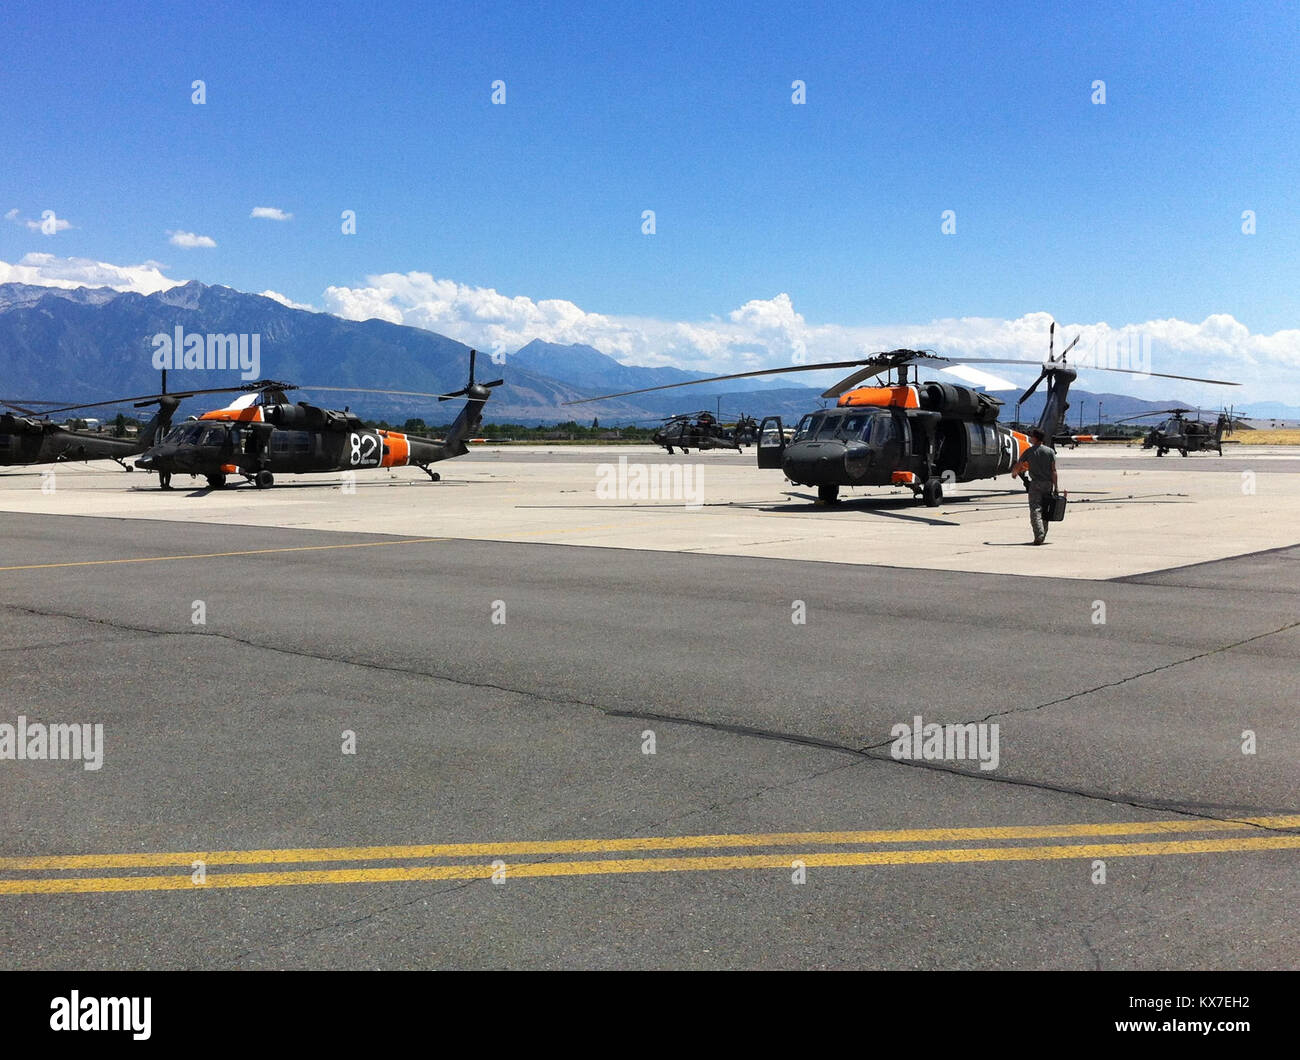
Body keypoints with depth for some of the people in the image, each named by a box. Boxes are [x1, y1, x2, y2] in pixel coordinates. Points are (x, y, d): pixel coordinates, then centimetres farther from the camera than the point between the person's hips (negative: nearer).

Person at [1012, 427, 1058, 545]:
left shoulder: (1029, 451, 0)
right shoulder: (1050, 451, 4)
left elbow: (1017, 467, 6)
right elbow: (1053, 470, -2)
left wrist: (1013, 473, 28)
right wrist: (1055, 487, -1)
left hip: (1035, 483, -3)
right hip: (1048, 483, 3)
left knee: (1035, 510, -7)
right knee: (1045, 511, 12)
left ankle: (1039, 535, -22)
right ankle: (1043, 536, 16)